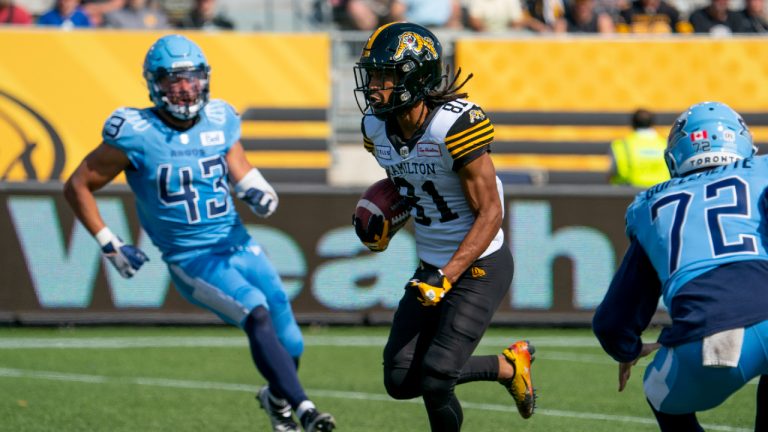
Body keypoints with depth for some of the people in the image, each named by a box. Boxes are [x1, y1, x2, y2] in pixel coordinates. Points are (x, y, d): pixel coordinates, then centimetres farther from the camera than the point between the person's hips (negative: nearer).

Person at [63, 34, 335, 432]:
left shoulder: (220, 123, 2)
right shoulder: (137, 135, -11)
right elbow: (77, 186, -3)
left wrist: (259, 194, -5)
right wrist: (109, 246, -5)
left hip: (238, 246, 5)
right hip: (191, 261, -5)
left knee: (289, 346, 5)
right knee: (257, 313, -28)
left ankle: (276, 399, 38)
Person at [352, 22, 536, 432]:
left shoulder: (455, 125, -24)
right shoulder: (378, 127, -1)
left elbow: (490, 213, -20)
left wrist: (446, 277, -26)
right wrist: (383, 223, -2)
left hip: (478, 267, -8)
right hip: (432, 268, 8)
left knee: (434, 381, -15)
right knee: (400, 380, 1)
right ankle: (508, 367, 21)